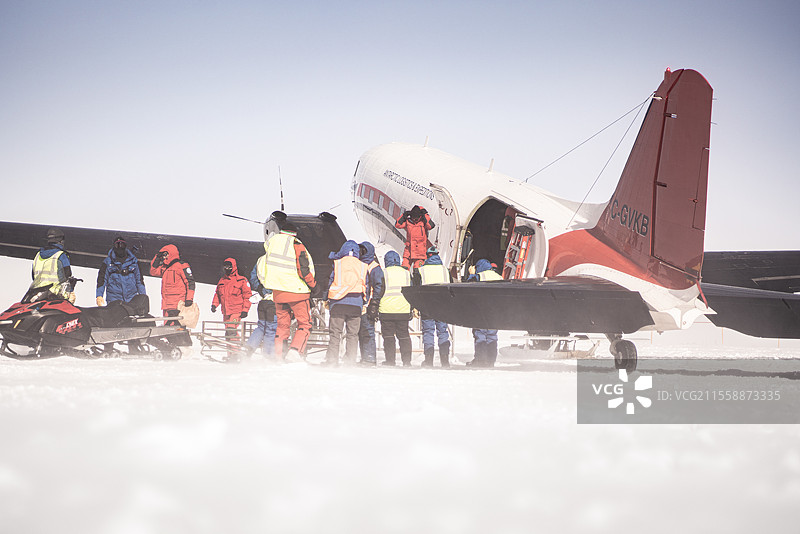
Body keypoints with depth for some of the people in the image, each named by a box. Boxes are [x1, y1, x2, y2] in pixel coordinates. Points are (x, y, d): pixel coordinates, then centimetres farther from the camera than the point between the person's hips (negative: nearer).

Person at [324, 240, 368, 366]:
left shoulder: (337, 264, 2)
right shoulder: (363, 266, 7)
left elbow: (330, 281, 5)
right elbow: (365, 286, 11)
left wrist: (328, 299, 15)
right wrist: (364, 303, 19)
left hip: (338, 303, -1)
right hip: (356, 304, 1)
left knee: (335, 333, 1)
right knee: (353, 334, 5)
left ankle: (332, 360, -4)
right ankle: (350, 361, 1)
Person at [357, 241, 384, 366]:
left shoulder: (374, 267, -4)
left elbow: (379, 287, -10)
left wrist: (374, 305, -16)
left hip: (368, 307, -8)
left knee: (368, 332, -10)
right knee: (361, 333, 8)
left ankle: (369, 358, -9)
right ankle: (364, 358, 12)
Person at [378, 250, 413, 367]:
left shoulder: (383, 273, -2)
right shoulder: (406, 273, 10)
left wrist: (375, 307, 4)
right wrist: (412, 309, 18)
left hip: (387, 310, -3)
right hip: (403, 309, 3)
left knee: (388, 336, 2)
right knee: (404, 335, 7)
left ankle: (390, 360, -1)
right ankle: (407, 361, 4)